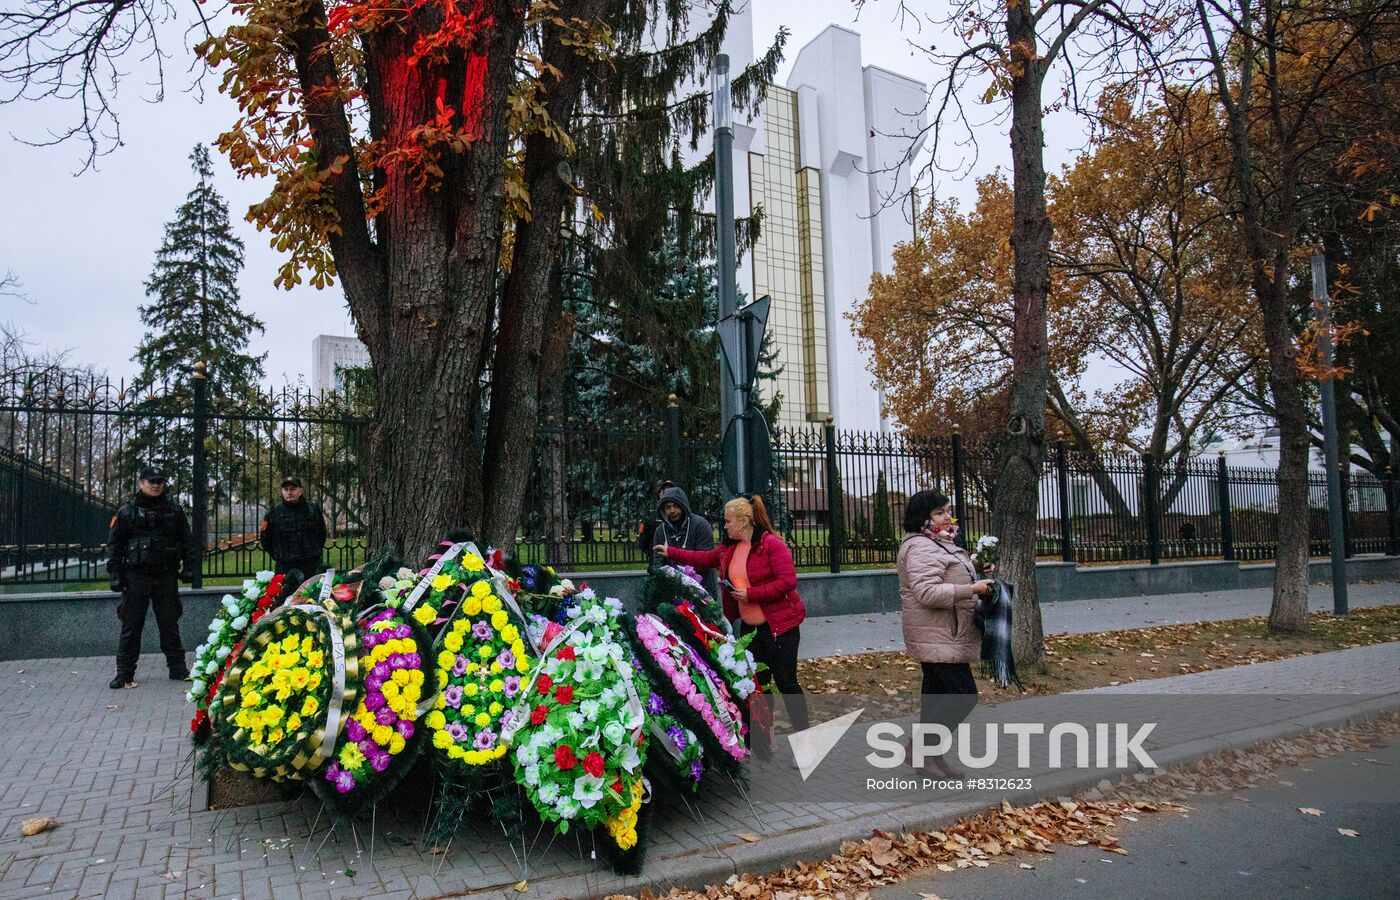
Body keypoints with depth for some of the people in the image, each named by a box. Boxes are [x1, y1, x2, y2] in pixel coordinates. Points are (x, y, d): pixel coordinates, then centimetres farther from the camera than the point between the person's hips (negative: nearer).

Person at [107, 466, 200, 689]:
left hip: (166, 576, 1)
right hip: (136, 576, -1)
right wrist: (115, 574, -4)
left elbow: (187, 540, 9)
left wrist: (190, 566, 0)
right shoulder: (126, 512, 2)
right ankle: (125, 673, 11)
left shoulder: (174, 510, 7)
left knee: (170, 624, 8)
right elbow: (114, 545, 3)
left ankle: (177, 668, 15)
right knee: (131, 626, 2)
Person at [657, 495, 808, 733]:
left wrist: (750, 594, -21)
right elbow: (705, 559, 24)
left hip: (779, 626, -7)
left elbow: (788, 581, -23)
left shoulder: (772, 544, -17)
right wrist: (671, 552, 24)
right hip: (749, 626, 7)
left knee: (786, 682, 0)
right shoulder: (729, 548, 9)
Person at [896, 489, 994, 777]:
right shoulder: (920, 547, -18)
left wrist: (975, 574, 12)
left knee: (938, 694, 14)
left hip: (943, 636, 11)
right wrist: (972, 589, -23)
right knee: (963, 694, -9)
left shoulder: (939, 544, 17)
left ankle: (927, 753, 21)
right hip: (937, 638, -11)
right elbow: (927, 592, -27)